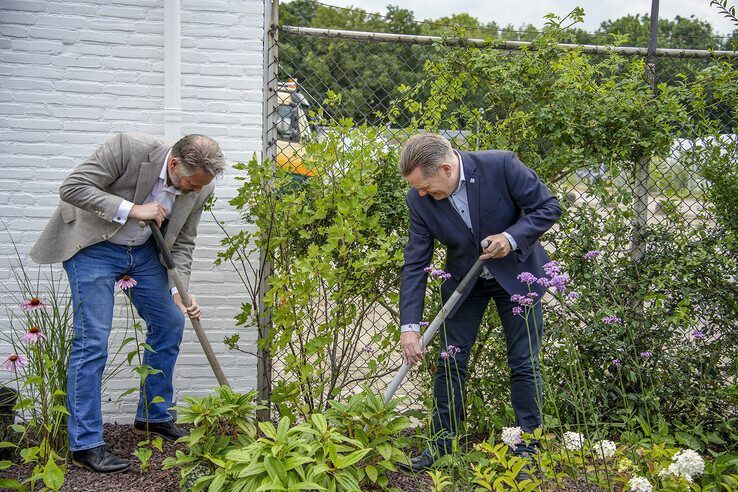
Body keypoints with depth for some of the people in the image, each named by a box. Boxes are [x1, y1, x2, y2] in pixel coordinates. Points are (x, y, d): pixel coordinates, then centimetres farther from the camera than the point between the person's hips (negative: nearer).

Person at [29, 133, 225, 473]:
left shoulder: (199, 188, -12)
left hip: (143, 250, 6)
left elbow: (182, 244, -2)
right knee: (92, 339, -10)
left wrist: (179, 291, -17)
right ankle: (85, 444, -2)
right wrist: (132, 210, -32)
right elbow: (72, 187, -27)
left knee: (169, 324, 8)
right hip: (93, 244, -6)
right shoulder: (130, 148, -28)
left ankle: (153, 417, 25)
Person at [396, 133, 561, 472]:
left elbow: (548, 207, -15)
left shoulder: (500, 165, -27)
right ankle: (441, 442, 19)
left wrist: (511, 237, -30)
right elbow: (415, 263, -13)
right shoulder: (419, 200, -17)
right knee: (450, 362, 4)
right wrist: (409, 325, -18)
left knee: (524, 364, 2)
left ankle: (528, 446, 17)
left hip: (515, 273, -2)